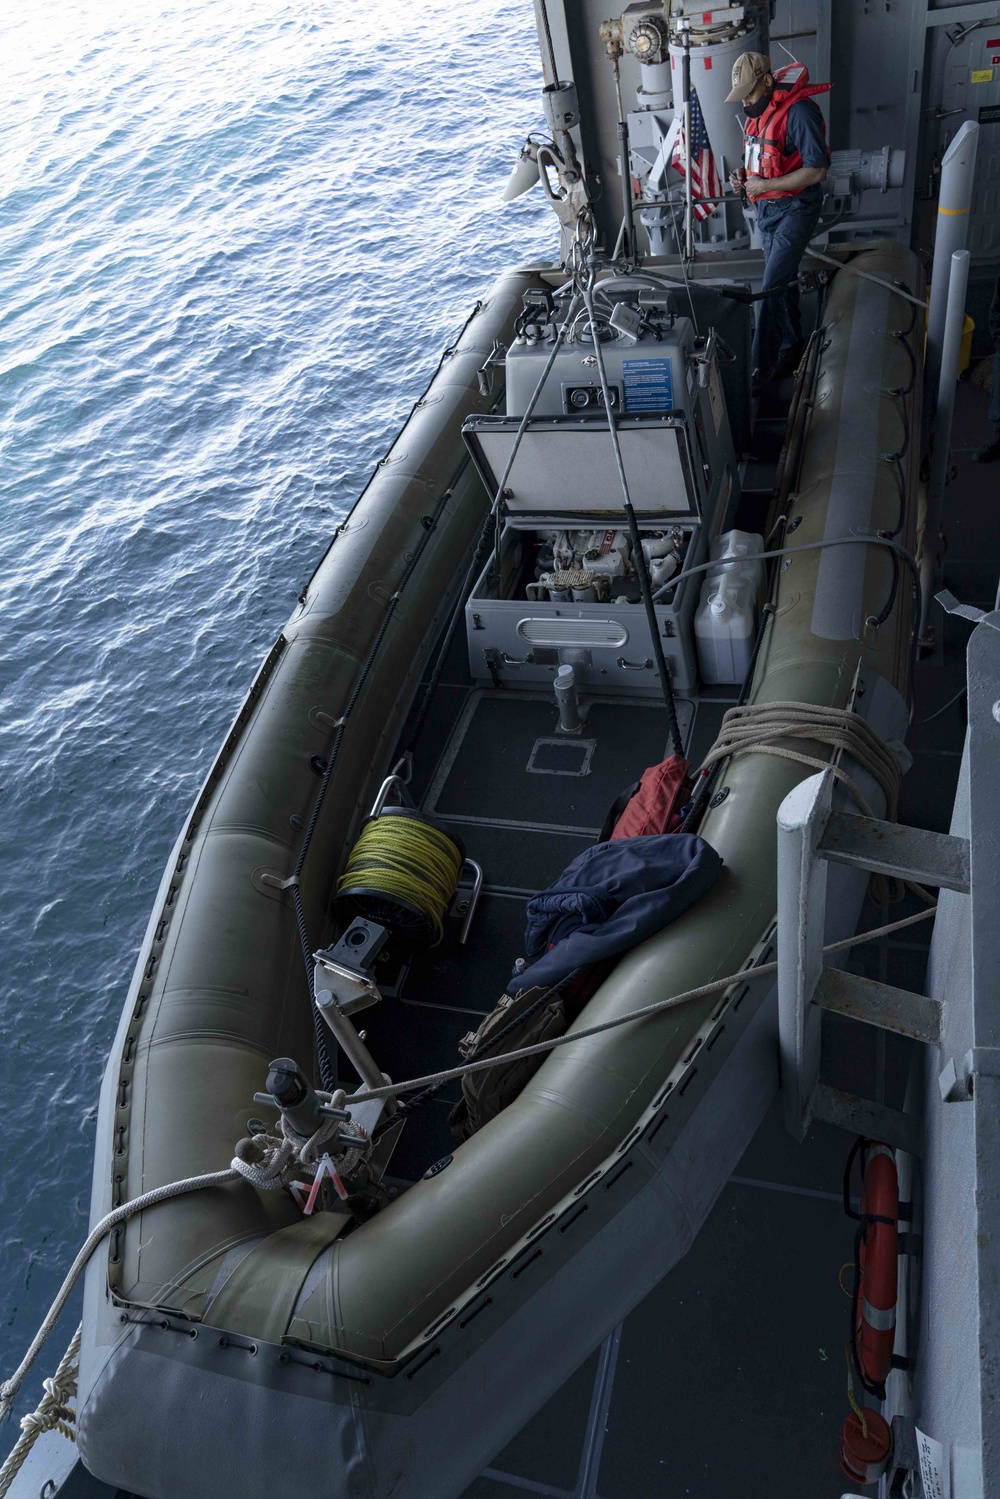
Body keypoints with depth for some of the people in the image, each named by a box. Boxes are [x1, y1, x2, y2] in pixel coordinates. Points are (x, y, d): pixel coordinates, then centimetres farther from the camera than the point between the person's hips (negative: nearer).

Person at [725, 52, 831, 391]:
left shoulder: (799, 112, -20)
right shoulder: (756, 113, 7)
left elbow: (817, 170, -22)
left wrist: (766, 185, -23)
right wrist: (743, 176, 1)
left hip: (795, 209, -9)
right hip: (767, 209, 9)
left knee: (772, 289, -13)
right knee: (782, 282, 17)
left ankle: (760, 371, -11)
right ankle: (791, 349, 30)